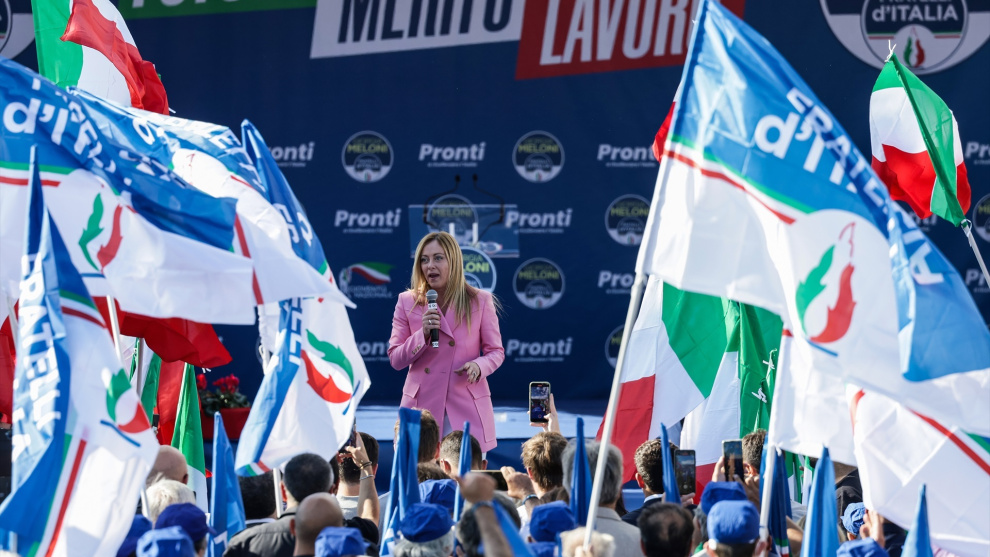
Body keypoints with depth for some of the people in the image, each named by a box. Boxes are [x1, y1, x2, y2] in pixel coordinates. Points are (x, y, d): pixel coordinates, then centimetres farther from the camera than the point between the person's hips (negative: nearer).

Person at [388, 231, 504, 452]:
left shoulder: (480, 301, 3)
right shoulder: (407, 302, 6)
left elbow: (495, 352, 7)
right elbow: (395, 359, 5)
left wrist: (479, 366, -15)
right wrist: (423, 334, -12)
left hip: (466, 408, -1)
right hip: (422, 405, 1)